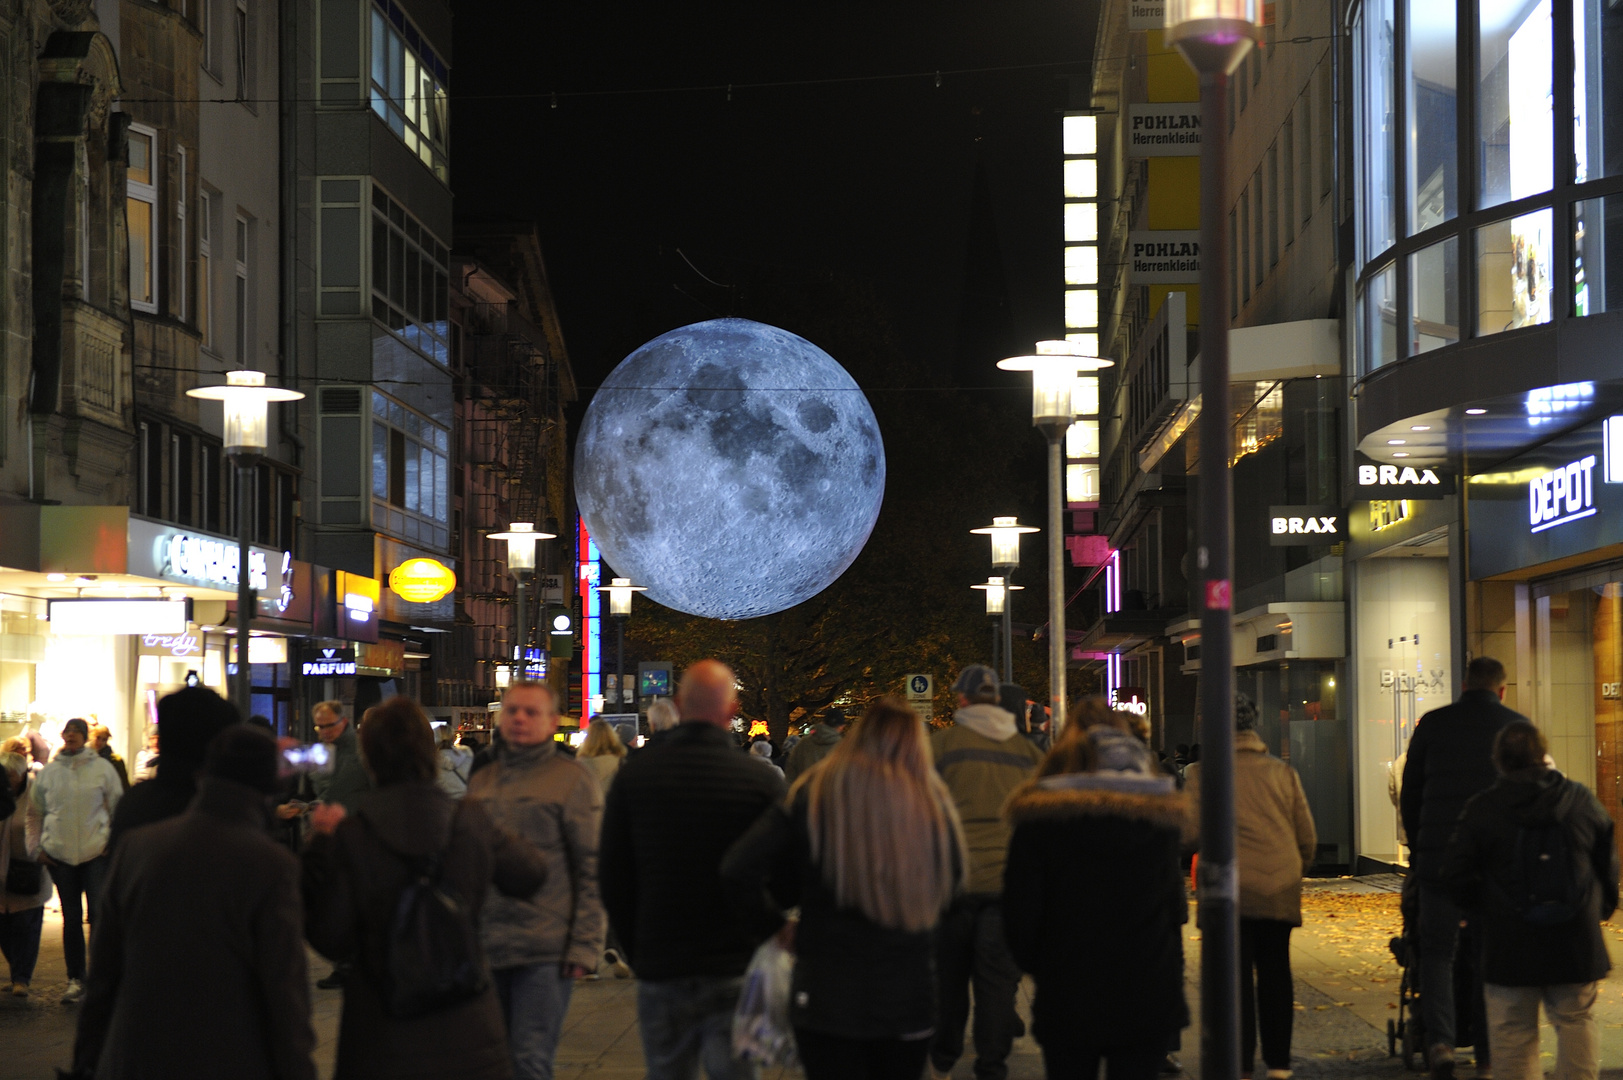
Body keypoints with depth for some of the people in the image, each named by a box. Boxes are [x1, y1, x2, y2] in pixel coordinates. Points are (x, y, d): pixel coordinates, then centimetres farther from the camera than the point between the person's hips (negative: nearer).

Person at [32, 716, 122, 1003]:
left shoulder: (102, 768, 1)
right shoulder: (48, 772, 7)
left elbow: (118, 807, 7)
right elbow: (36, 812, 15)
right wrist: (39, 847, 6)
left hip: (97, 851, -2)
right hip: (60, 854, 2)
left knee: (100, 914, -8)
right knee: (71, 918, 7)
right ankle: (75, 979, 14)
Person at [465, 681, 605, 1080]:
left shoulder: (573, 779, -2)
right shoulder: (481, 781, 15)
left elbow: (593, 871, -5)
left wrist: (585, 946, -12)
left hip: (545, 952, -6)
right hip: (486, 947, 6)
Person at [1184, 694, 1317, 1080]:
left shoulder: (1202, 774, -3)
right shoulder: (1283, 772, 8)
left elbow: (1191, 829, -10)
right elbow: (1308, 837, 9)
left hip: (1231, 891, -3)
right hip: (1280, 889, 3)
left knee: (1236, 977, 0)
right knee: (1275, 973, 13)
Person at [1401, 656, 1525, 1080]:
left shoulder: (1433, 724, 6)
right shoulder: (1518, 727, 4)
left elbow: (1409, 794, 10)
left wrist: (1418, 850, 20)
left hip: (1440, 854, 0)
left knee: (1437, 950, 7)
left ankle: (1440, 1041, -12)